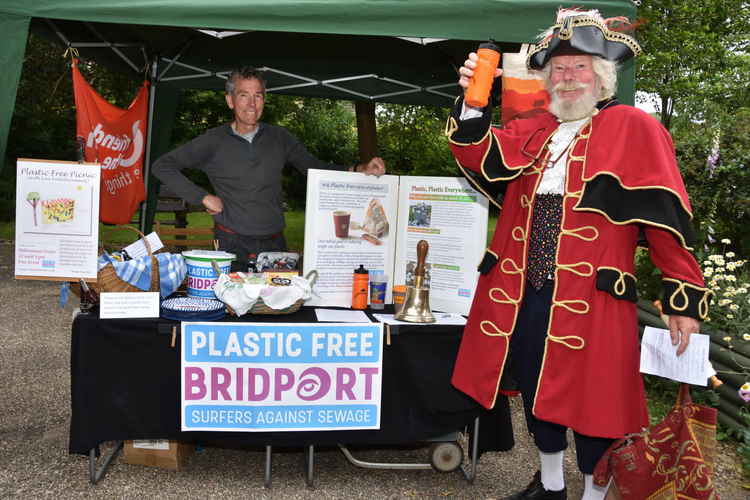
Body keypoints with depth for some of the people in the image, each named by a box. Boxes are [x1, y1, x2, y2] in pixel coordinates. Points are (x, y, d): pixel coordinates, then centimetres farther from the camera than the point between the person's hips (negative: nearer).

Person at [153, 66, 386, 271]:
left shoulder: (279, 137, 9)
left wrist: (360, 170, -5)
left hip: (274, 245, 2)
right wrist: (203, 197, -8)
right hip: (231, 246, -2)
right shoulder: (214, 141, 1)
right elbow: (162, 166, 2)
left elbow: (316, 168, 10)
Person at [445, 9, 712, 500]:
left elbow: (667, 217, -7)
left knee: (593, 399, 5)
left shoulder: (635, 129, -2)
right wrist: (473, 104, -15)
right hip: (524, 291, 6)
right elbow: (482, 158, 1)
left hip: (592, 297, -5)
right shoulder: (533, 131, 14)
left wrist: (684, 295, -10)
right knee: (536, 389, 18)